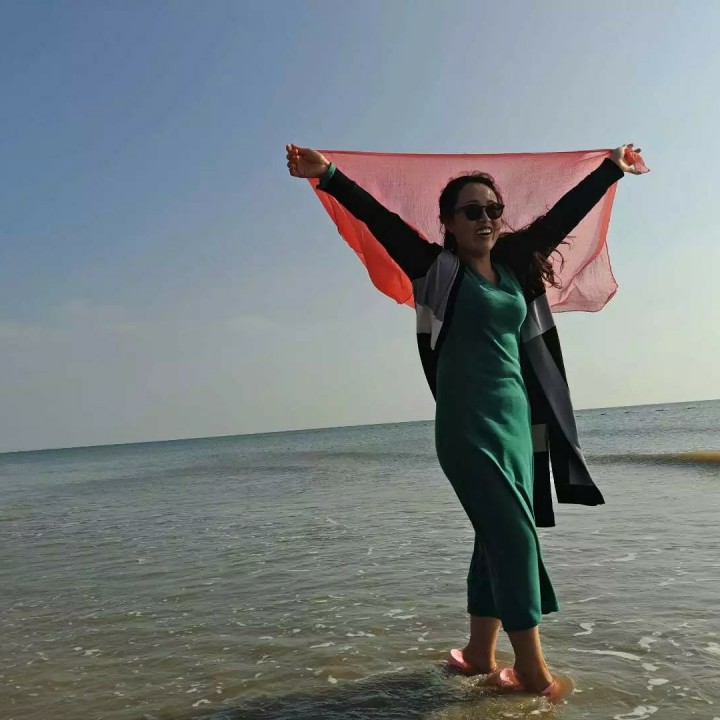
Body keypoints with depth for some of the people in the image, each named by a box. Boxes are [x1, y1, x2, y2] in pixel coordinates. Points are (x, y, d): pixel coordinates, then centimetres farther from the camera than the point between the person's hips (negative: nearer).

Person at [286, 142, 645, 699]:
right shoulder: (438, 269, -3)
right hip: (468, 422, -6)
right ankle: (533, 671, 5)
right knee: (515, 535, -7)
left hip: (516, 417, 7)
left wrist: (612, 169, 30)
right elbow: (380, 219, -12)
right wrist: (328, 176, -21)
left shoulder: (514, 265, 11)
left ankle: (480, 655, 22)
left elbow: (565, 213, 20)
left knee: (498, 537, 10)